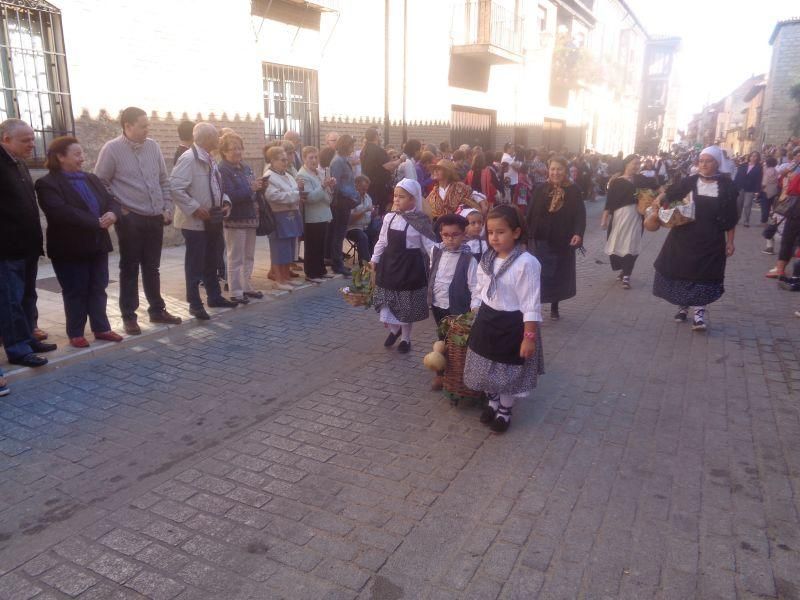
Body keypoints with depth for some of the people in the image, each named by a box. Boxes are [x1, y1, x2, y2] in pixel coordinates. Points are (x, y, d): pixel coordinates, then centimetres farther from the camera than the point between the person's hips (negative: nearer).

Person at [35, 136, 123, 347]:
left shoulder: (91, 179, 14)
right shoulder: (47, 183, -9)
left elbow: (111, 201, 8)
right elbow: (61, 212, -23)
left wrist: (112, 214, -17)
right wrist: (96, 222, -25)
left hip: (97, 244, 6)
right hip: (70, 248, -6)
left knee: (98, 289, 11)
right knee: (75, 292, 3)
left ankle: (101, 328, 22)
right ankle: (75, 334, 16)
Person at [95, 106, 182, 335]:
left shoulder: (153, 146, 7)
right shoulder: (112, 149, -7)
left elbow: (164, 180, 13)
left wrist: (167, 208, 6)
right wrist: (116, 210, -8)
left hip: (155, 218, 5)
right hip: (130, 219, -4)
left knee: (152, 267, 14)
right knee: (130, 268, 4)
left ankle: (157, 310, 24)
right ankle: (129, 316, 12)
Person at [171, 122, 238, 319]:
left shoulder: (210, 160, 12)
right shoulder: (188, 158, -16)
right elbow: (175, 188, -23)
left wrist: (225, 202, 5)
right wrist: (194, 208, -23)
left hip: (214, 220, 9)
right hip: (195, 221, -9)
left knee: (213, 261, 18)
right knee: (195, 264, 2)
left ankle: (215, 297, 31)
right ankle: (195, 304, 12)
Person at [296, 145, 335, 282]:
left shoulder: (318, 172, 14)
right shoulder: (302, 175, -10)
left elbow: (327, 197, 18)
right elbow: (310, 197, -22)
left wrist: (330, 186, 0)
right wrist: (323, 186, -30)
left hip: (323, 216, 8)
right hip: (312, 218, -8)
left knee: (321, 246, 15)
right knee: (311, 247, -2)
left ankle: (321, 270, 24)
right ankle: (311, 274, 5)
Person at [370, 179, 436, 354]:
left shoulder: (420, 221, -11)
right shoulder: (389, 218, 3)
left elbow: (430, 245, -11)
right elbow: (382, 241, 12)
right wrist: (374, 259, 12)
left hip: (410, 265, -4)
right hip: (389, 263, 4)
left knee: (406, 305, 7)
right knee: (384, 300, 5)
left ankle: (405, 338, 26)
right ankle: (394, 328, 32)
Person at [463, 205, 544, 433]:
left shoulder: (526, 262, -22)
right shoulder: (487, 259, -1)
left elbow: (531, 304, -21)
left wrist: (529, 337, -21)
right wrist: (477, 317, 12)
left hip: (512, 325, -6)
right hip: (487, 320, 6)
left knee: (510, 371, 12)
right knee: (487, 367, 20)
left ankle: (505, 410, 35)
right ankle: (493, 402, 45)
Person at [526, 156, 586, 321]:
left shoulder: (573, 191, -1)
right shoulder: (540, 190, 2)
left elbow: (580, 214, -7)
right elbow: (530, 214, -1)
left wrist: (578, 233, -24)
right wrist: (527, 236, -7)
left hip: (563, 242, 0)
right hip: (540, 241, 0)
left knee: (559, 275, 11)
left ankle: (554, 307, 29)